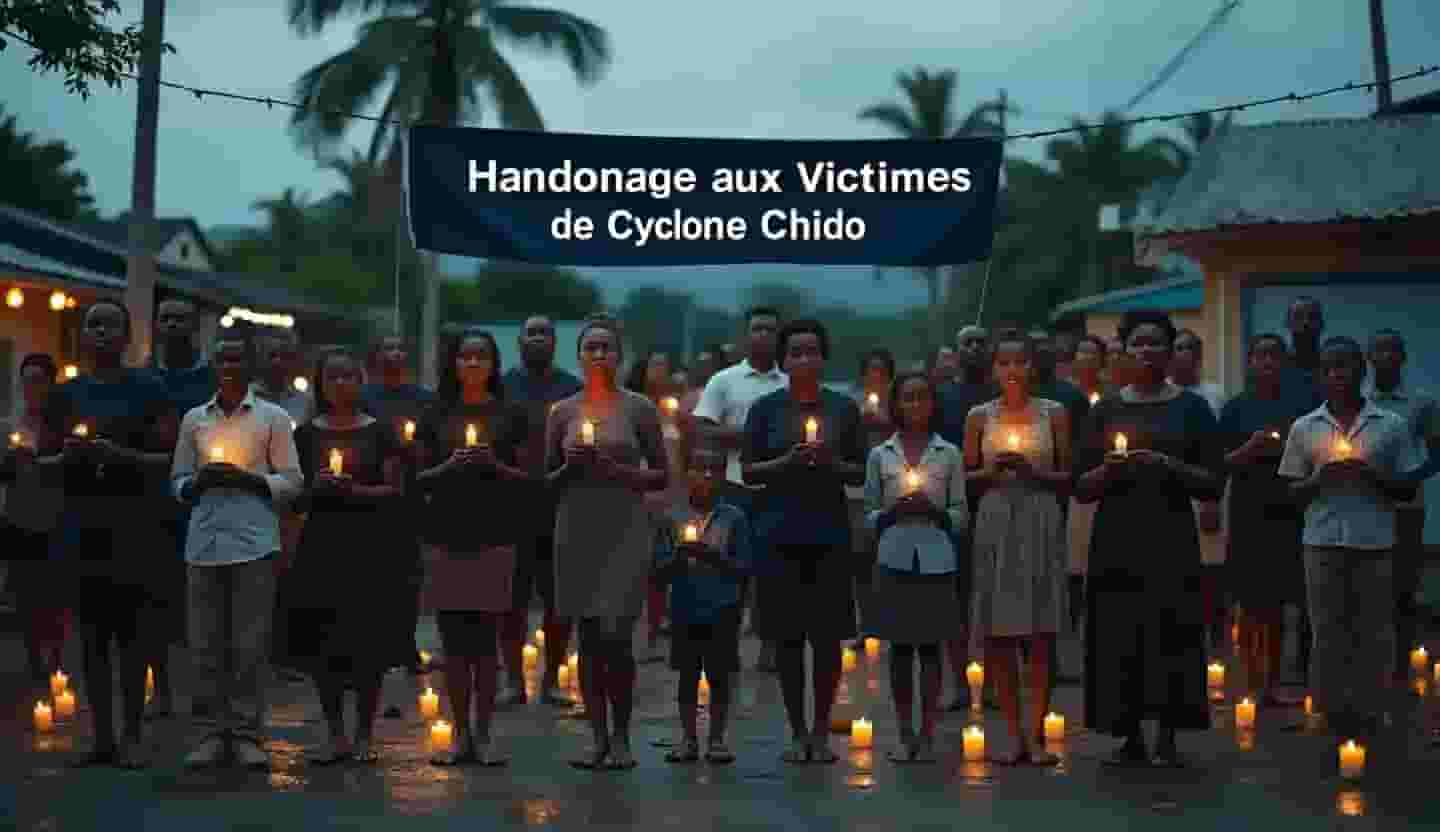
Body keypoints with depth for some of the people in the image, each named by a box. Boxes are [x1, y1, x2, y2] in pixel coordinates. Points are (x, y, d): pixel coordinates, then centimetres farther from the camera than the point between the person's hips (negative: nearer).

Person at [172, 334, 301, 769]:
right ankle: (218, 728, 10)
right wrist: (201, 480, -7)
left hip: (254, 542, -3)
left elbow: (292, 482, 3)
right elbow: (178, 482, 14)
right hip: (204, 543, 3)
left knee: (250, 642, -3)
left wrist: (246, 478, -11)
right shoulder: (194, 419, 13)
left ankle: (247, 732, 4)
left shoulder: (272, 417, 6)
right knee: (205, 642, 1)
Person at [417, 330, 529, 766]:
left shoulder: (510, 415, 6)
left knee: (484, 639, -1)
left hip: (493, 538, -2)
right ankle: (461, 734, 11)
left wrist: (495, 464, -13)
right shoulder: (437, 416, 10)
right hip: (447, 538, 2)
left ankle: (483, 734, 6)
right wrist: (449, 465, -8)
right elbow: (420, 478, 9)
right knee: (454, 640, 3)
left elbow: (526, 477, 4)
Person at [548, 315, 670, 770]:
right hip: (577, 532, 3)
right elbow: (547, 481, 13)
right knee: (588, 639, 4)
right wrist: (571, 465, -7)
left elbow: (661, 476, 3)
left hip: (625, 532, -2)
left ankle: (621, 736, 6)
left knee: (615, 637, -10)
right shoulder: (563, 412, 9)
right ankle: (598, 738, 12)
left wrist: (616, 470, -11)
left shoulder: (639, 408, 3)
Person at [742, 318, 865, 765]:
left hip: (829, 534, 0)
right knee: (787, 636, 1)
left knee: (827, 636, -1)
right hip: (779, 534, 0)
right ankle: (797, 732, 11)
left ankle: (821, 731, 9)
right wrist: (787, 461, -13)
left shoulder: (843, 408, 7)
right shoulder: (766, 408, 5)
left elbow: (860, 473, 8)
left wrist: (831, 463, -11)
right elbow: (748, 471, 3)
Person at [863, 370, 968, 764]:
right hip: (894, 559, 1)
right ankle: (905, 734, 10)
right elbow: (869, 515, 9)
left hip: (936, 560, -1)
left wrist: (933, 510, -13)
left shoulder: (949, 454, 4)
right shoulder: (880, 455, 7)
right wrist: (893, 512, -10)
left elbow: (962, 516, 5)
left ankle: (927, 735, 6)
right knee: (900, 646, 3)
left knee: (930, 646, 1)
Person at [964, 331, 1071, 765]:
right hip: (994, 524, 1)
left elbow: (1068, 477, 7)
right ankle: (1015, 734, 8)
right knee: (998, 634, -1)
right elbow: (966, 476, 11)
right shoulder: (979, 416, 7)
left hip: (1041, 523, -1)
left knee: (1041, 633, -4)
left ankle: (1036, 733, 1)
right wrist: (991, 471, -9)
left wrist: (1033, 471, -10)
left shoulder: (1053, 413, 5)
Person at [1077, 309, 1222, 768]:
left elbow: (1213, 484, 0)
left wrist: (1167, 464, -15)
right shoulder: (1107, 409, 11)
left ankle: (1168, 739, 1)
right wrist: (1107, 470, -11)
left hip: (1170, 539, -1)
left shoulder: (1192, 407, 6)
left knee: (1171, 634, -6)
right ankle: (1130, 738, 7)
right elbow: (1082, 488, 9)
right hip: (1116, 539, 2)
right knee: (1118, 636, -2)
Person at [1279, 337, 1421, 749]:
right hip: (1323, 545, 1)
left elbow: (1408, 489, 5)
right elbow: (1292, 493, 9)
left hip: (1375, 545, -1)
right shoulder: (1304, 428, 7)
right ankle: (1331, 720, 13)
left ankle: (1368, 722, 12)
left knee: (1374, 636, 3)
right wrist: (1321, 478, -11)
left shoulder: (1393, 425, 3)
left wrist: (1372, 475, -12)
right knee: (1327, 635, 4)